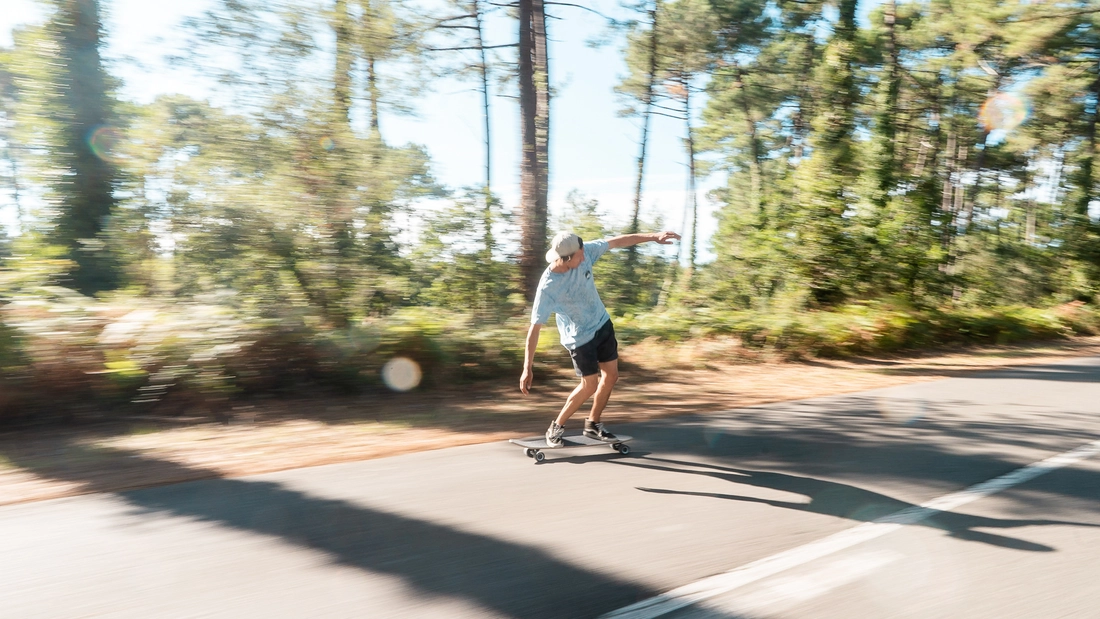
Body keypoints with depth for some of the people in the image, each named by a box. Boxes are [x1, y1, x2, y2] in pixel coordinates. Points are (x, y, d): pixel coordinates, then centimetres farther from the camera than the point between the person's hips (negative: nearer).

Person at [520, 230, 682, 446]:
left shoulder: (585, 252, -19)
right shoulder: (547, 288, -33)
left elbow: (617, 242, -6)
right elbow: (535, 328, -30)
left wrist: (653, 237, -6)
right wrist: (528, 368, -32)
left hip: (602, 324, 6)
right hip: (579, 337, -6)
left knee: (611, 375, 10)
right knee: (590, 386, -2)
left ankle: (592, 424, 29)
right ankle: (556, 426, 19)